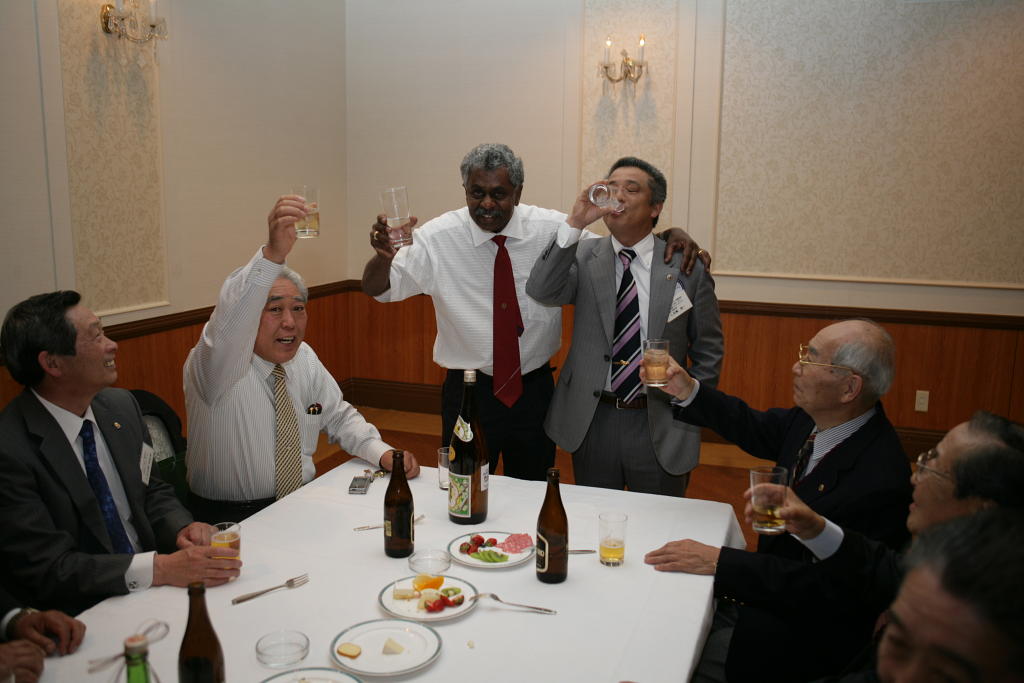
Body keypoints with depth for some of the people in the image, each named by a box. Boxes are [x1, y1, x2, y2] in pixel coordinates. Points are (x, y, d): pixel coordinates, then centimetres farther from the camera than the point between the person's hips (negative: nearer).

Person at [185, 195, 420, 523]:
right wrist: (273, 253, -52)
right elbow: (229, 319, -37)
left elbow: (338, 416, 17)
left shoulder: (305, 358, 5)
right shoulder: (214, 364, -15)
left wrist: (382, 453, -2)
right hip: (232, 519, -6)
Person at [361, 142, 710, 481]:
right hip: (467, 392, -1)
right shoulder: (437, 238, -10)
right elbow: (376, 288, -6)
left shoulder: (553, 229, -8)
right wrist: (383, 254, -29)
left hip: (534, 390, 2)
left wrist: (672, 235, -19)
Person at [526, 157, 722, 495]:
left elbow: (708, 353, 3)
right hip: (591, 420, 1)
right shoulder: (584, 257, 0)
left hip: (661, 428, -1)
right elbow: (541, 291, -18)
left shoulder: (687, 267, -3)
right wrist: (575, 223, -23)